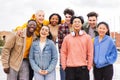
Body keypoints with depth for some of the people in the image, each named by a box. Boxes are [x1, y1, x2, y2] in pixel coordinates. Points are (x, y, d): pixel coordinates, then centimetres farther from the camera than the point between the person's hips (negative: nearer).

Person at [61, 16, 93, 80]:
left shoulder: (87, 37, 3)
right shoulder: (67, 38, 6)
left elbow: (90, 53, 1)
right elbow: (63, 52, 6)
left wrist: (89, 66, -3)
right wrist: (64, 65, -1)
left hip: (83, 68, -1)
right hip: (70, 68, 1)